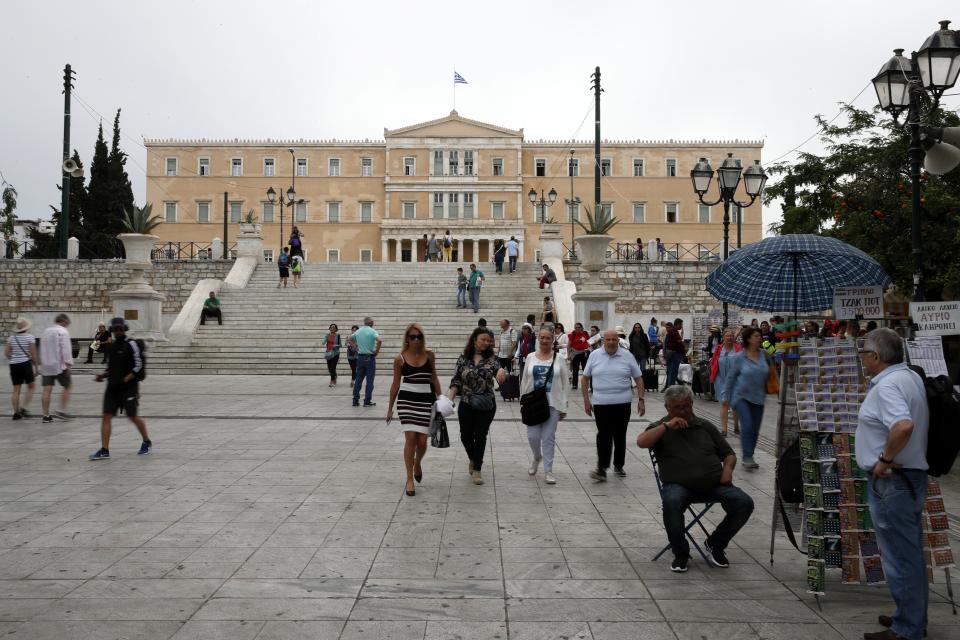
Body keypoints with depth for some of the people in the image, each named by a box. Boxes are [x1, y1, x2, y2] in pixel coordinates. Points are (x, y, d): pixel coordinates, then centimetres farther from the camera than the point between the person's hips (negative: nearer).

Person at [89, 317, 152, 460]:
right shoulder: (113, 347, 14)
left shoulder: (131, 344, -7)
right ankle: (104, 450, -2)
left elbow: (138, 366, -12)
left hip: (129, 388, -6)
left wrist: (125, 380, -17)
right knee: (106, 416, -3)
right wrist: (103, 375, 4)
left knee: (133, 417, 1)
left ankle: (147, 442, 23)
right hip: (112, 388, 7)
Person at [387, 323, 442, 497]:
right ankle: (410, 480, 2)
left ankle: (418, 464, 35)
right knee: (410, 438, -9)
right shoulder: (400, 359, -1)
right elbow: (395, 384, 6)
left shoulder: (429, 355, 4)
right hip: (407, 400, -2)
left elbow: (434, 378, 13)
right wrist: (390, 408, 9)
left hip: (426, 400, 2)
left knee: (422, 441, 0)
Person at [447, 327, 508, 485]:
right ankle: (473, 459, 39)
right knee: (466, 436, 8)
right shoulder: (463, 358, 0)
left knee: (480, 436, 4)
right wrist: (450, 397, -11)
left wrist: (502, 371, -43)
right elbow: (456, 380, 2)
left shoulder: (491, 358, -2)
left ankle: (476, 469, 17)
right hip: (466, 405, 1)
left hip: (486, 405, -1)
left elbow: (498, 368, -19)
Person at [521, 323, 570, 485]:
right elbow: (524, 382, 9)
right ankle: (537, 457, 29)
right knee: (533, 436, -3)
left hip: (552, 404, -1)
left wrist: (563, 407, -1)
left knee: (548, 438, 1)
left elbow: (564, 384, 2)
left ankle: (548, 472, 10)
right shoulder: (531, 358, 4)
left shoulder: (559, 359, 0)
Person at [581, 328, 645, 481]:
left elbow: (638, 378, 7)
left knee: (620, 436, 9)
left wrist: (641, 399, 2)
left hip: (622, 403, 1)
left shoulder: (627, 356, 2)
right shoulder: (595, 355, 2)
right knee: (604, 435, -7)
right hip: (601, 404, -1)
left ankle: (618, 465, 24)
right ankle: (602, 468, -10)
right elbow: (585, 378, 8)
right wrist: (586, 400, 4)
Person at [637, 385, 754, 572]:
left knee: (744, 503, -18)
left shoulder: (705, 426, 20)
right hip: (679, 485, -3)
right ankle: (680, 553, -11)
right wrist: (667, 426, -12)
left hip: (714, 484, 4)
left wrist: (728, 468, 2)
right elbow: (641, 442, -10)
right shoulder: (661, 428, 11)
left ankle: (715, 544, 6)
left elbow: (729, 453, 24)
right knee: (671, 502, -37)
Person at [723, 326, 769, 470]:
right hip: (742, 396, -4)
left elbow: (768, 372, 12)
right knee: (747, 425, -17)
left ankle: (749, 458, 21)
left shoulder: (763, 354, 1)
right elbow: (730, 377, 0)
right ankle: (747, 458, -11)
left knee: (755, 429, 7)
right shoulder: (739, 357, -7)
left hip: (758, 397, 4)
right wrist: (726, 397, 1)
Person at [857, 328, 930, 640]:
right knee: (911, 553, 19)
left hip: (891, 480, -10)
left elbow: (903, 426, -38)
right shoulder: (910, 377, 11)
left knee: (900, 556, 0)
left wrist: (885, 459, -24)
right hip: (911, 474, 10)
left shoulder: (886, 386, -21)